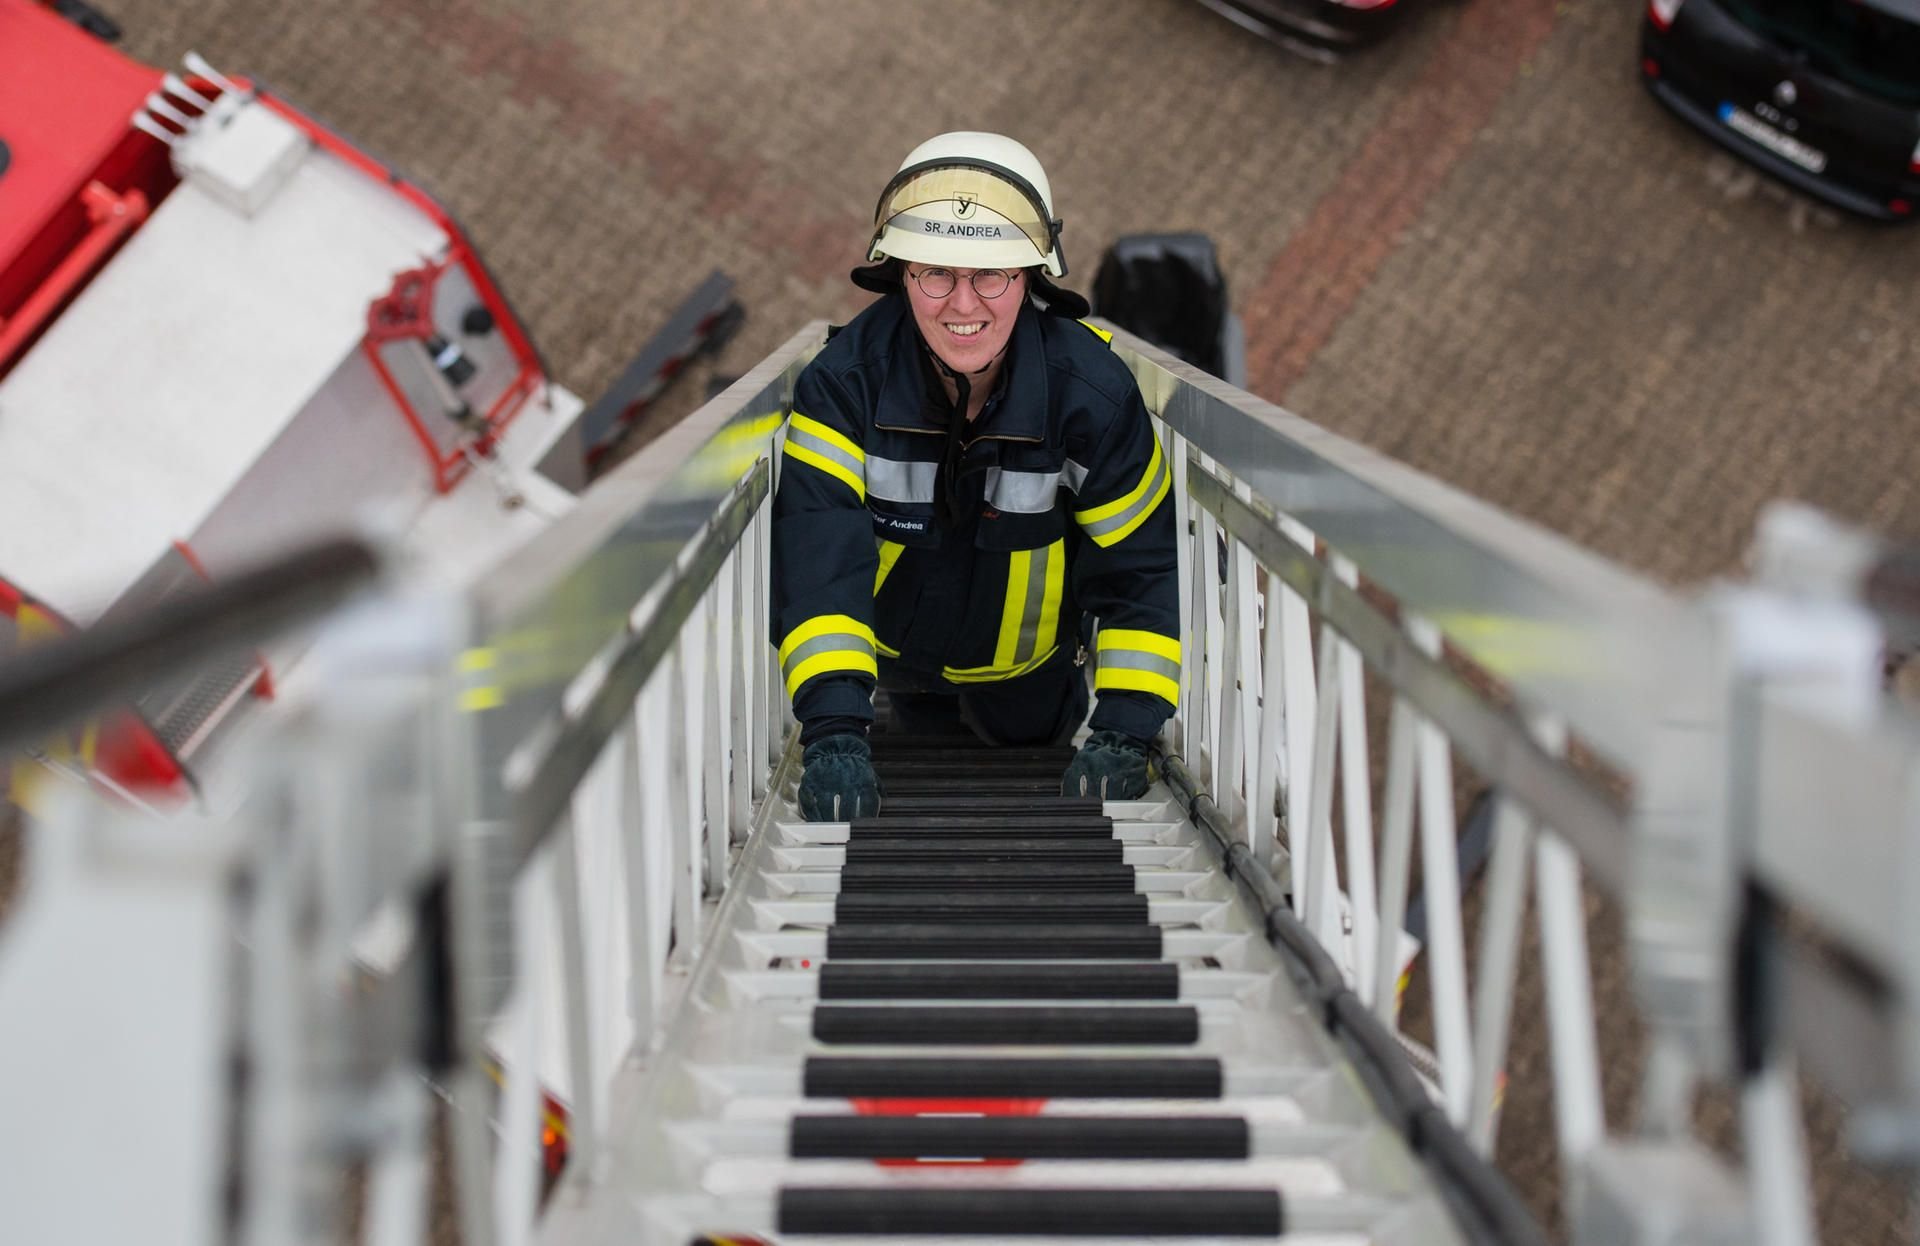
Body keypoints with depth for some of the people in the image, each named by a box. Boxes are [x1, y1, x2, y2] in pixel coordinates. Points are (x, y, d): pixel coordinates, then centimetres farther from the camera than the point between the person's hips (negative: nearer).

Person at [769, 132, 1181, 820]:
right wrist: (834, 730, -55)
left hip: (1025, 660, 1)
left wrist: (1124, 733, -34)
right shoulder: (845, 381, -34)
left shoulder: (1093, 393, -32)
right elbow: (817, 555, -42)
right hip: (895, 649, 0)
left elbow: (1141, 567, -23)